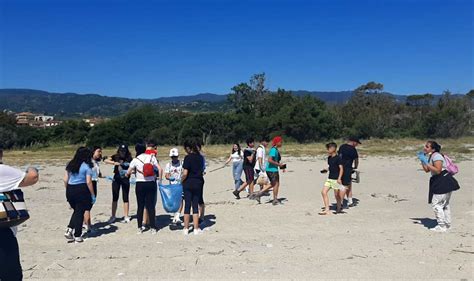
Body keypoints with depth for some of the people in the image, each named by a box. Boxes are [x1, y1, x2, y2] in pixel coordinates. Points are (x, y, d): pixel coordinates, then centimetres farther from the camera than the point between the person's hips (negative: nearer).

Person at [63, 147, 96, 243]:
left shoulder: (70, 165, 8)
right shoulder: (87, 166, -8)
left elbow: (65, 180, 8)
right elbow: (88, 182, -11)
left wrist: (68, 190, 19)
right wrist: (93, 195, -5)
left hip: (70, 190, 5)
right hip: (82, 190, -5)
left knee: (76, 211, 22)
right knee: (80, 212, 5)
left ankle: (69, 230, 8)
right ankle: (77, 236, 12)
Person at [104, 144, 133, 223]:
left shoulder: (129, 158, -5)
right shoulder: (115, 156, -3)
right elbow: (106, 160, -15)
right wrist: (114, 163, -30)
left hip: (125, 179, -1)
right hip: (116, 179, 1)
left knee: (125, 198, 5)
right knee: (115, 198, 7)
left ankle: (126, 217, 13)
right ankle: (113, 216, 16)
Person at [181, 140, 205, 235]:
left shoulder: (188, 158, -13)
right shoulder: (200, 157, 4)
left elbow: (185, 174, -16)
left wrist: (181, 181, 0)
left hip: (188, 183, -4)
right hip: (198, 183, 4)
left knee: (187, 205, 6)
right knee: (195, 205, 9)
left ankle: (186, 228, 13)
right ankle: (196, 229, 11)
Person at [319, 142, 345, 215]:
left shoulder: (338, 158, -12)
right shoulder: (329, 158, 11)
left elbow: (341, 168, -15)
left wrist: (339, 178, -23)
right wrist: (326, 170, 4)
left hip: (336, 179, -8)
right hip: (329, 178, 8)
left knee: (336, 194, 3)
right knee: (323, 192, -2)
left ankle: (339, 208, 25)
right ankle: (327, 210, 2)